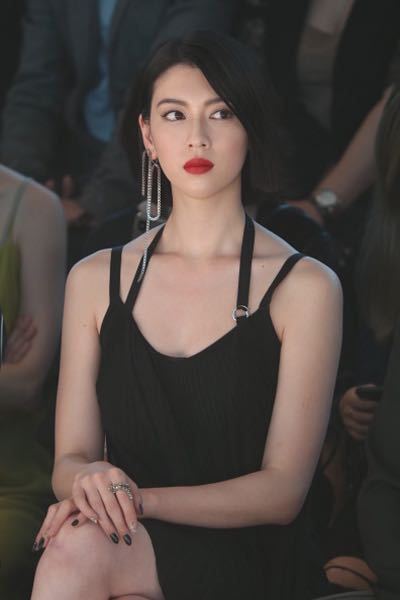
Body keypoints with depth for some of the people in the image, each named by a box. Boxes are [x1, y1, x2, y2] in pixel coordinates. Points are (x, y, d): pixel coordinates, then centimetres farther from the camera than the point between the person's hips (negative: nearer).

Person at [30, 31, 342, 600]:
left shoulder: (305, 287, -2)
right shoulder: (95, 280, 10)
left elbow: (282, 490, -6)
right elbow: (70, 456, 7)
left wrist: (143, 498, -22)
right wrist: (87, 479, -19)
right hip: (133, 545, 3)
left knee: (84, 548, -33)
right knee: (80, 541, -34)